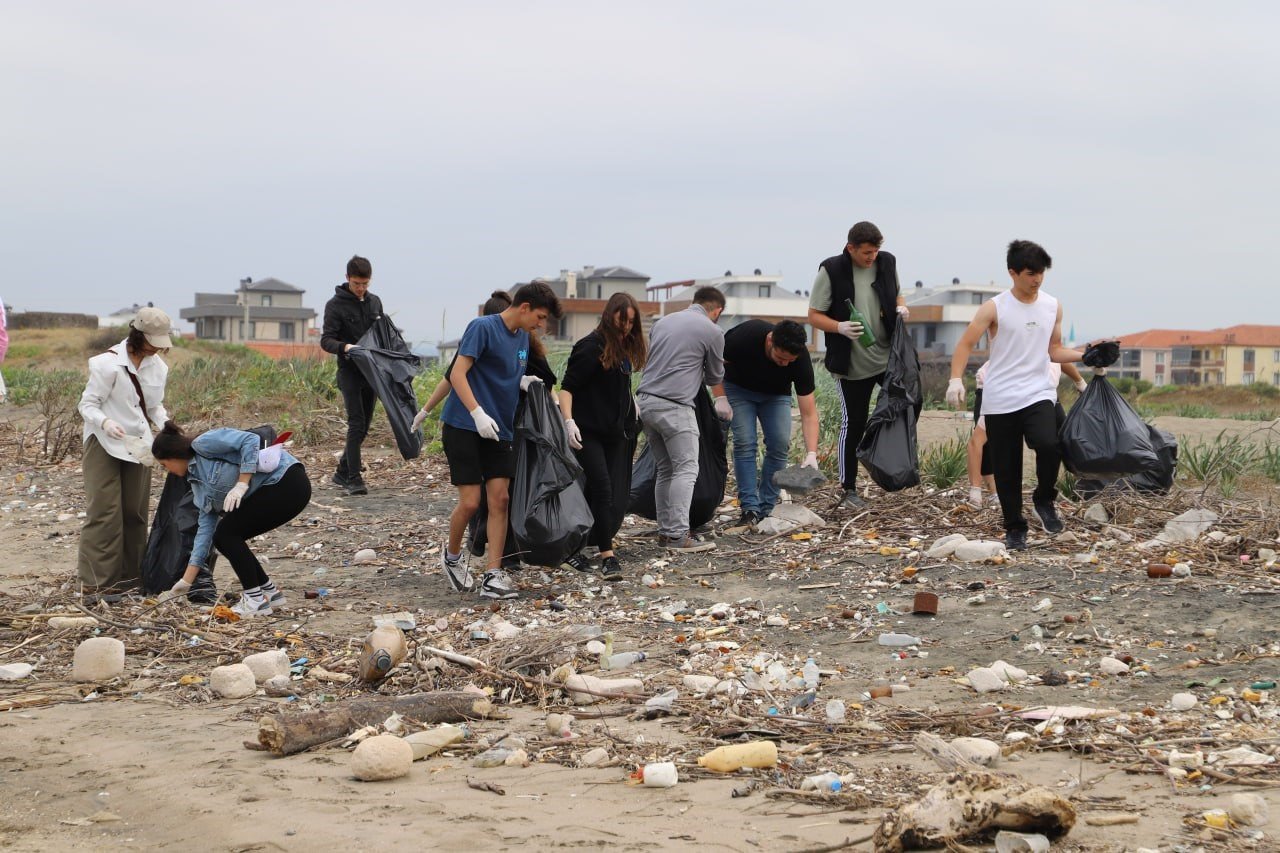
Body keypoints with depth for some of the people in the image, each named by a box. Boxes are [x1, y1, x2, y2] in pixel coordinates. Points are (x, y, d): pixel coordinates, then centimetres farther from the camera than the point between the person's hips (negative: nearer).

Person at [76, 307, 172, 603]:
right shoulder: (109, 364, -16)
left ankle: (130, 576, 16)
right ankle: (96, 584, -9)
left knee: (135, 512, 7)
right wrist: (105, 423, -31)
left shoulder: (158, 367, 3)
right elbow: (87, 404, -12)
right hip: (105, 445, -6)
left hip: (138, 445, 6)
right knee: (104, 512, -10)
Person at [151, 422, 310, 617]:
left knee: (227, 533, -9)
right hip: (270, 491, 9)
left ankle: (256, 600, -3)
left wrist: (241, 485, -21)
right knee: (223, 538, 7)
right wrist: (186, 581, 16)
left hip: (287, 481, -9)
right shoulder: (197, 480, 18)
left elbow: (250, 440, -18)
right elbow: (206, 526, 16)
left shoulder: (204, 444, -7)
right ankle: (269, 592, 18)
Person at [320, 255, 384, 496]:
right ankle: (354, 479, -13)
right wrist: (345, 347, -30)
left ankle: (343, 472, 23)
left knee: (363, 426, 10)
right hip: (349, 371, -6)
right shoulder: (335, 305, -5)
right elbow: (326, 340, -10)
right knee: (356, 424, -13)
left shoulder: (374, 302, 11)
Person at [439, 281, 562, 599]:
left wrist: (523, 381, 2)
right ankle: (452, 556, 20)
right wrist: (478, 413, -28)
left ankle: (493, 575, 0)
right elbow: (457, 374, -17)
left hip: (499, 431, 7)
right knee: (470, 501, -7)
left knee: (499, 500, -2)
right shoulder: (482, 327, -12)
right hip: (463, 427, -7)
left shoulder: (522, 337, 13)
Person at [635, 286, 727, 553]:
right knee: (686, 469, -5)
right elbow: (715, 378, 14)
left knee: (665, 470, 13)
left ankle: (665, 531, 11)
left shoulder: (662, 322, 17)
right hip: (674, 406, -7)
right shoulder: (712, 332, 0)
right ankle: (678, 536, -13)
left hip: (645, 400, 7)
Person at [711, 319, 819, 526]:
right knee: (745, 443, -16)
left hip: (776, 394, 1)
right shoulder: (745, 336, -37)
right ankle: (750, 509, -14)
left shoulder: (801, 359, -32)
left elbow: (808, 413, -27)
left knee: (780, 444, -13)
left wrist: (811, 454, -37)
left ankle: (766, 509, -4)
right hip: (739, 388, -1)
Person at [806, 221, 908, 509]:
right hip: (853, 364, -4)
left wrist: (900, 308, -5)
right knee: (853, 424, 2)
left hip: (889, 355, 4)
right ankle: (849, 490, 11)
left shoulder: (887, 263, 1)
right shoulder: (831, 271, -12)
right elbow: (814, 316, -9)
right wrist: (840, 327, -28)